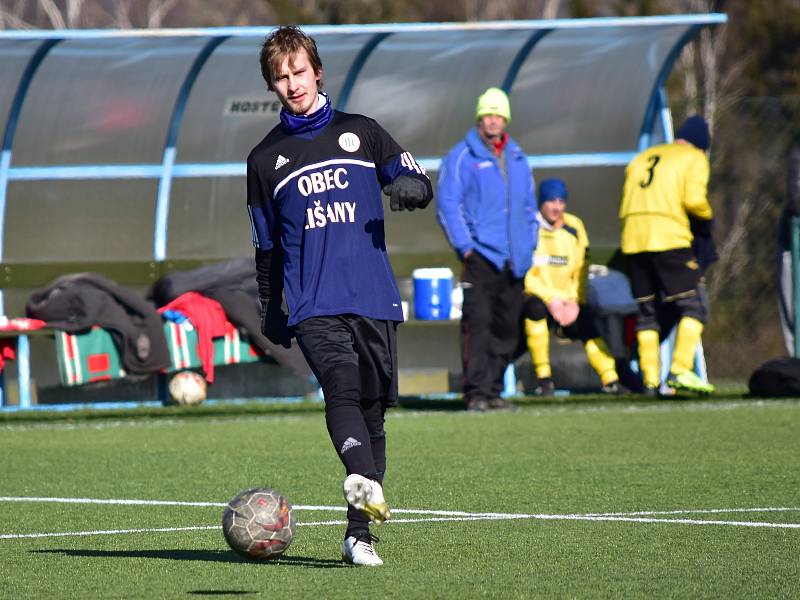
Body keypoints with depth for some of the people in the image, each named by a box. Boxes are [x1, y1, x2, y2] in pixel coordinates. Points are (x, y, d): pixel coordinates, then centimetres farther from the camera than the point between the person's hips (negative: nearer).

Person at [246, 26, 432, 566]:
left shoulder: (360, 132, 13)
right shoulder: (265, 158, 14)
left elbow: (418, 183, 14)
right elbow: (267, 245, 22)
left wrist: (410, 186, -10)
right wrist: (270, 311, 23)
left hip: (375, 299, 2)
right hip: (312, 305, -2)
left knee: (372, 413, 2)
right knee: (342, 385, -27)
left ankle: (359, 532, 10)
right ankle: (365, 483, -49)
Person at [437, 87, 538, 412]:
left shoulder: (517, 158, 17)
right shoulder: (462, 156, -1)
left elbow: (529, 206, 25)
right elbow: (447, 204, -5)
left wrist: (528, 246, 13)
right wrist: (465, 247, -13)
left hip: (513, 260, 6)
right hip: (480, 256, -6)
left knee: (506, 329, 7)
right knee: (478, 324, -13)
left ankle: (493, 390, 14)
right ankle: (476, 392, -15)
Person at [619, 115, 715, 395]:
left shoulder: (642, 158, 24)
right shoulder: (694, 158, 7)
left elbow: (625, 205, 15)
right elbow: (694, 199, -8)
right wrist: (706, 217, 9)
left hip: (632, 242, 6)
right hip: (670, 239, -6)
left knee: (646, 312, 11)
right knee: (692, 307, -3)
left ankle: (650, 380, 6)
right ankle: (680, 371, -19)